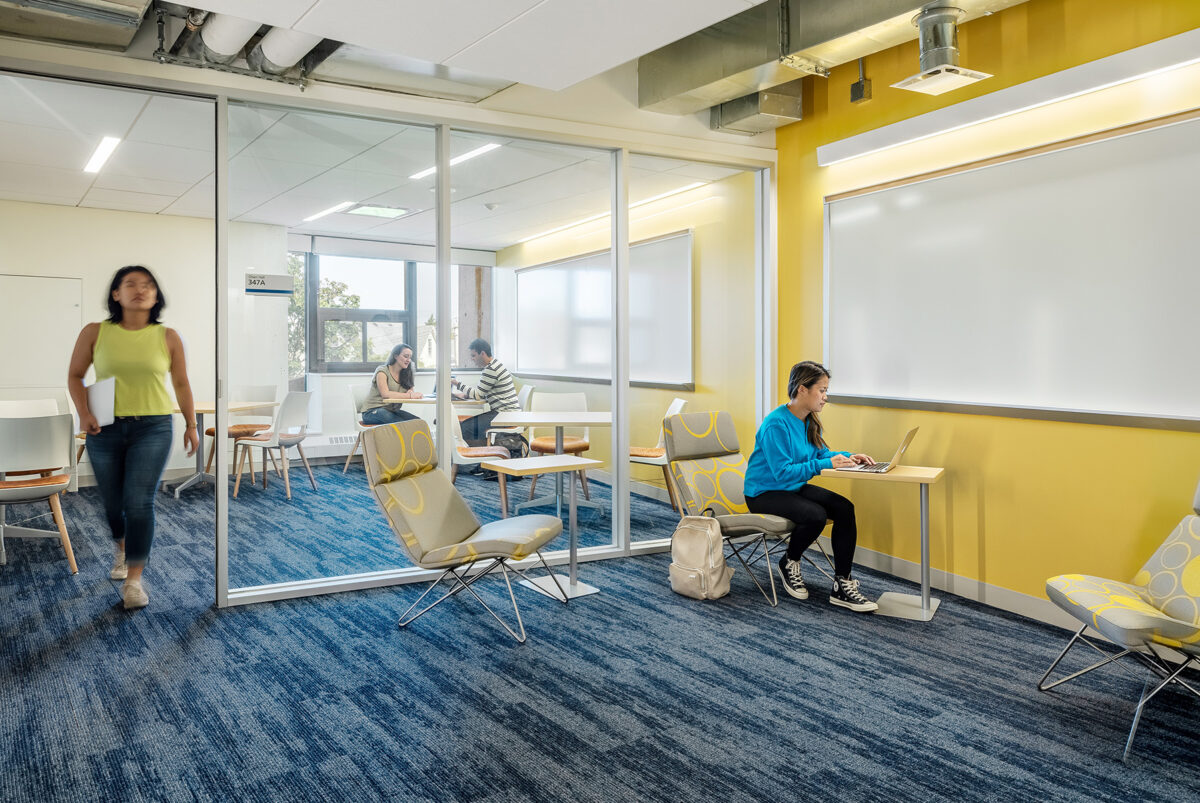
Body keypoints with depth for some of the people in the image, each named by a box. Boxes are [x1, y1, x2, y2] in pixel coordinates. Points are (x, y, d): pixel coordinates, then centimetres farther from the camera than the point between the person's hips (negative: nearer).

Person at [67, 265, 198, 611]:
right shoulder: (95, 333, -1)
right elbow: (75, 375, 7)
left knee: (139, 502, -9)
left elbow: (181, 383, 7)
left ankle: (134, 579, -2)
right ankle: (120, 547, 46)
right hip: (106, 429, 2)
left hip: (153, 429, -1)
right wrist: (83, 413, -8)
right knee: (113, 501, 14)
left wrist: (191, 425, 6)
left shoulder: (167, 337, -1)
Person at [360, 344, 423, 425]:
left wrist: (411, 393, -23)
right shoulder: (382, 371, -8)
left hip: (392, 411, 6)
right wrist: (410, 395, -27)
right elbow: (385, 394, -22)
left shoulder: (405, 374, 13)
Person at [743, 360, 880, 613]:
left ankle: (842, 586, -11)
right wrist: (826, 465, -27)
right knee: (815, 515, -31)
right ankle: (789, 563, 0)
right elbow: (782, 472, -26)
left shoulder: (809, 421, 3)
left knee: (845, 508, -14)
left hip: (794, 488, 8)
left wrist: (848, 457, -5)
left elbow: (820, 453, 15)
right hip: (764, 493, -8)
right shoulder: (776, 424, -23)